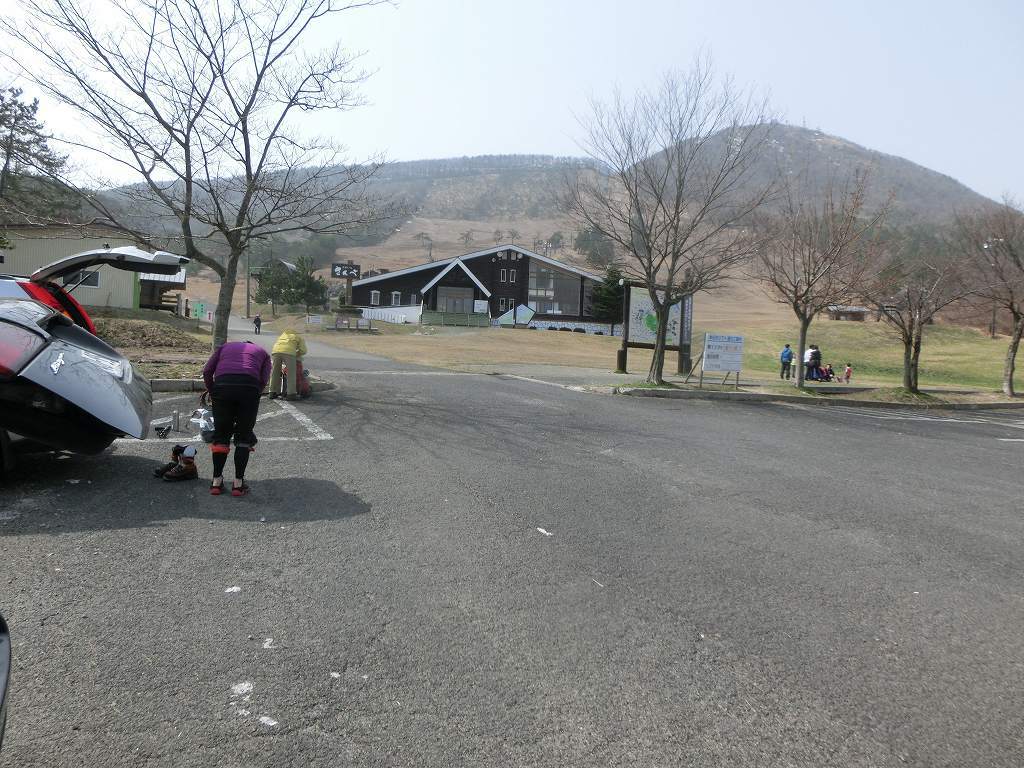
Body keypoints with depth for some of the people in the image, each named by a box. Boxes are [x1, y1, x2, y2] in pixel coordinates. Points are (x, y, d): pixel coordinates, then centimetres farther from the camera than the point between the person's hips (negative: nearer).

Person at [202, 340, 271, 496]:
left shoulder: (225, 347, 33)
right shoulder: (262, 352, 29)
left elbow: (207, 371, 17)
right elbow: (264, 379, 10)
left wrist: (212, 394, 25)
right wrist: (253, 396, 18)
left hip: (222, 385, 1)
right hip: (250, 387, -1)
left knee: (221, 434, 14)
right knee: (244, 436, 10)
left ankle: (216, 481, 17)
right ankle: (238, 483, 9)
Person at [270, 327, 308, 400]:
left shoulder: (282, 335, 39)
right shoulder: (300, 338, 27)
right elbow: (303, 350, 13)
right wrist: (296, 355, 27)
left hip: (276, 350, 4)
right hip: (289, 352, -4)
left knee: (275, 372, 16)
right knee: (291, 374, 5)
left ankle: (273, 392, 22)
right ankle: (291, 394, 3)